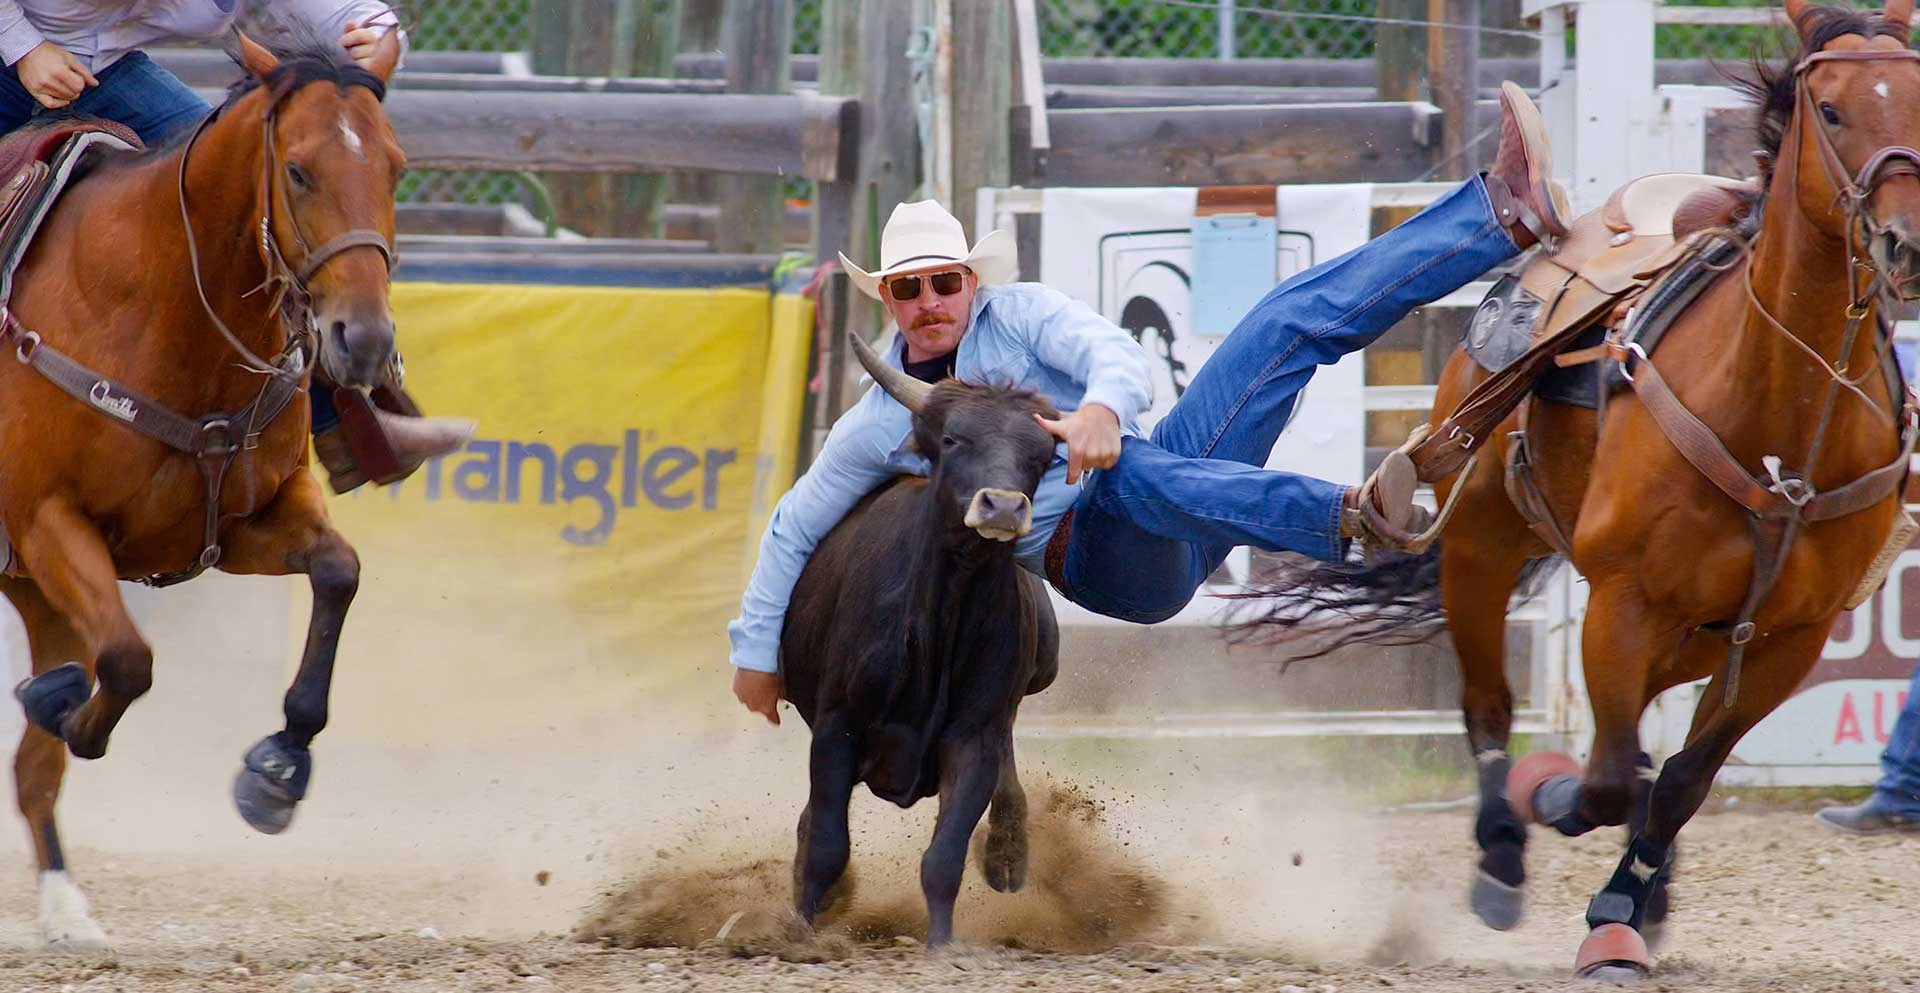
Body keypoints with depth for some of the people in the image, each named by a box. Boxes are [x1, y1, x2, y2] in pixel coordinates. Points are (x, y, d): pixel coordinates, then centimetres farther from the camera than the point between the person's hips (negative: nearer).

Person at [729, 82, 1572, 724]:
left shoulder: (1016, 315, 5)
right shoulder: (878, 429, 7)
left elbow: (1117, 354, -13)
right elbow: (794, 530, 17)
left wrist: (1104, 405, -37)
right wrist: (756, 653, 13)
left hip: (1180, 515, 3)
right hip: (1099, 557, -3)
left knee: (1296, 319, -9)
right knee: (1126, 468, -41)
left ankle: (1508, 212, -23)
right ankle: (1353, 518, -64)